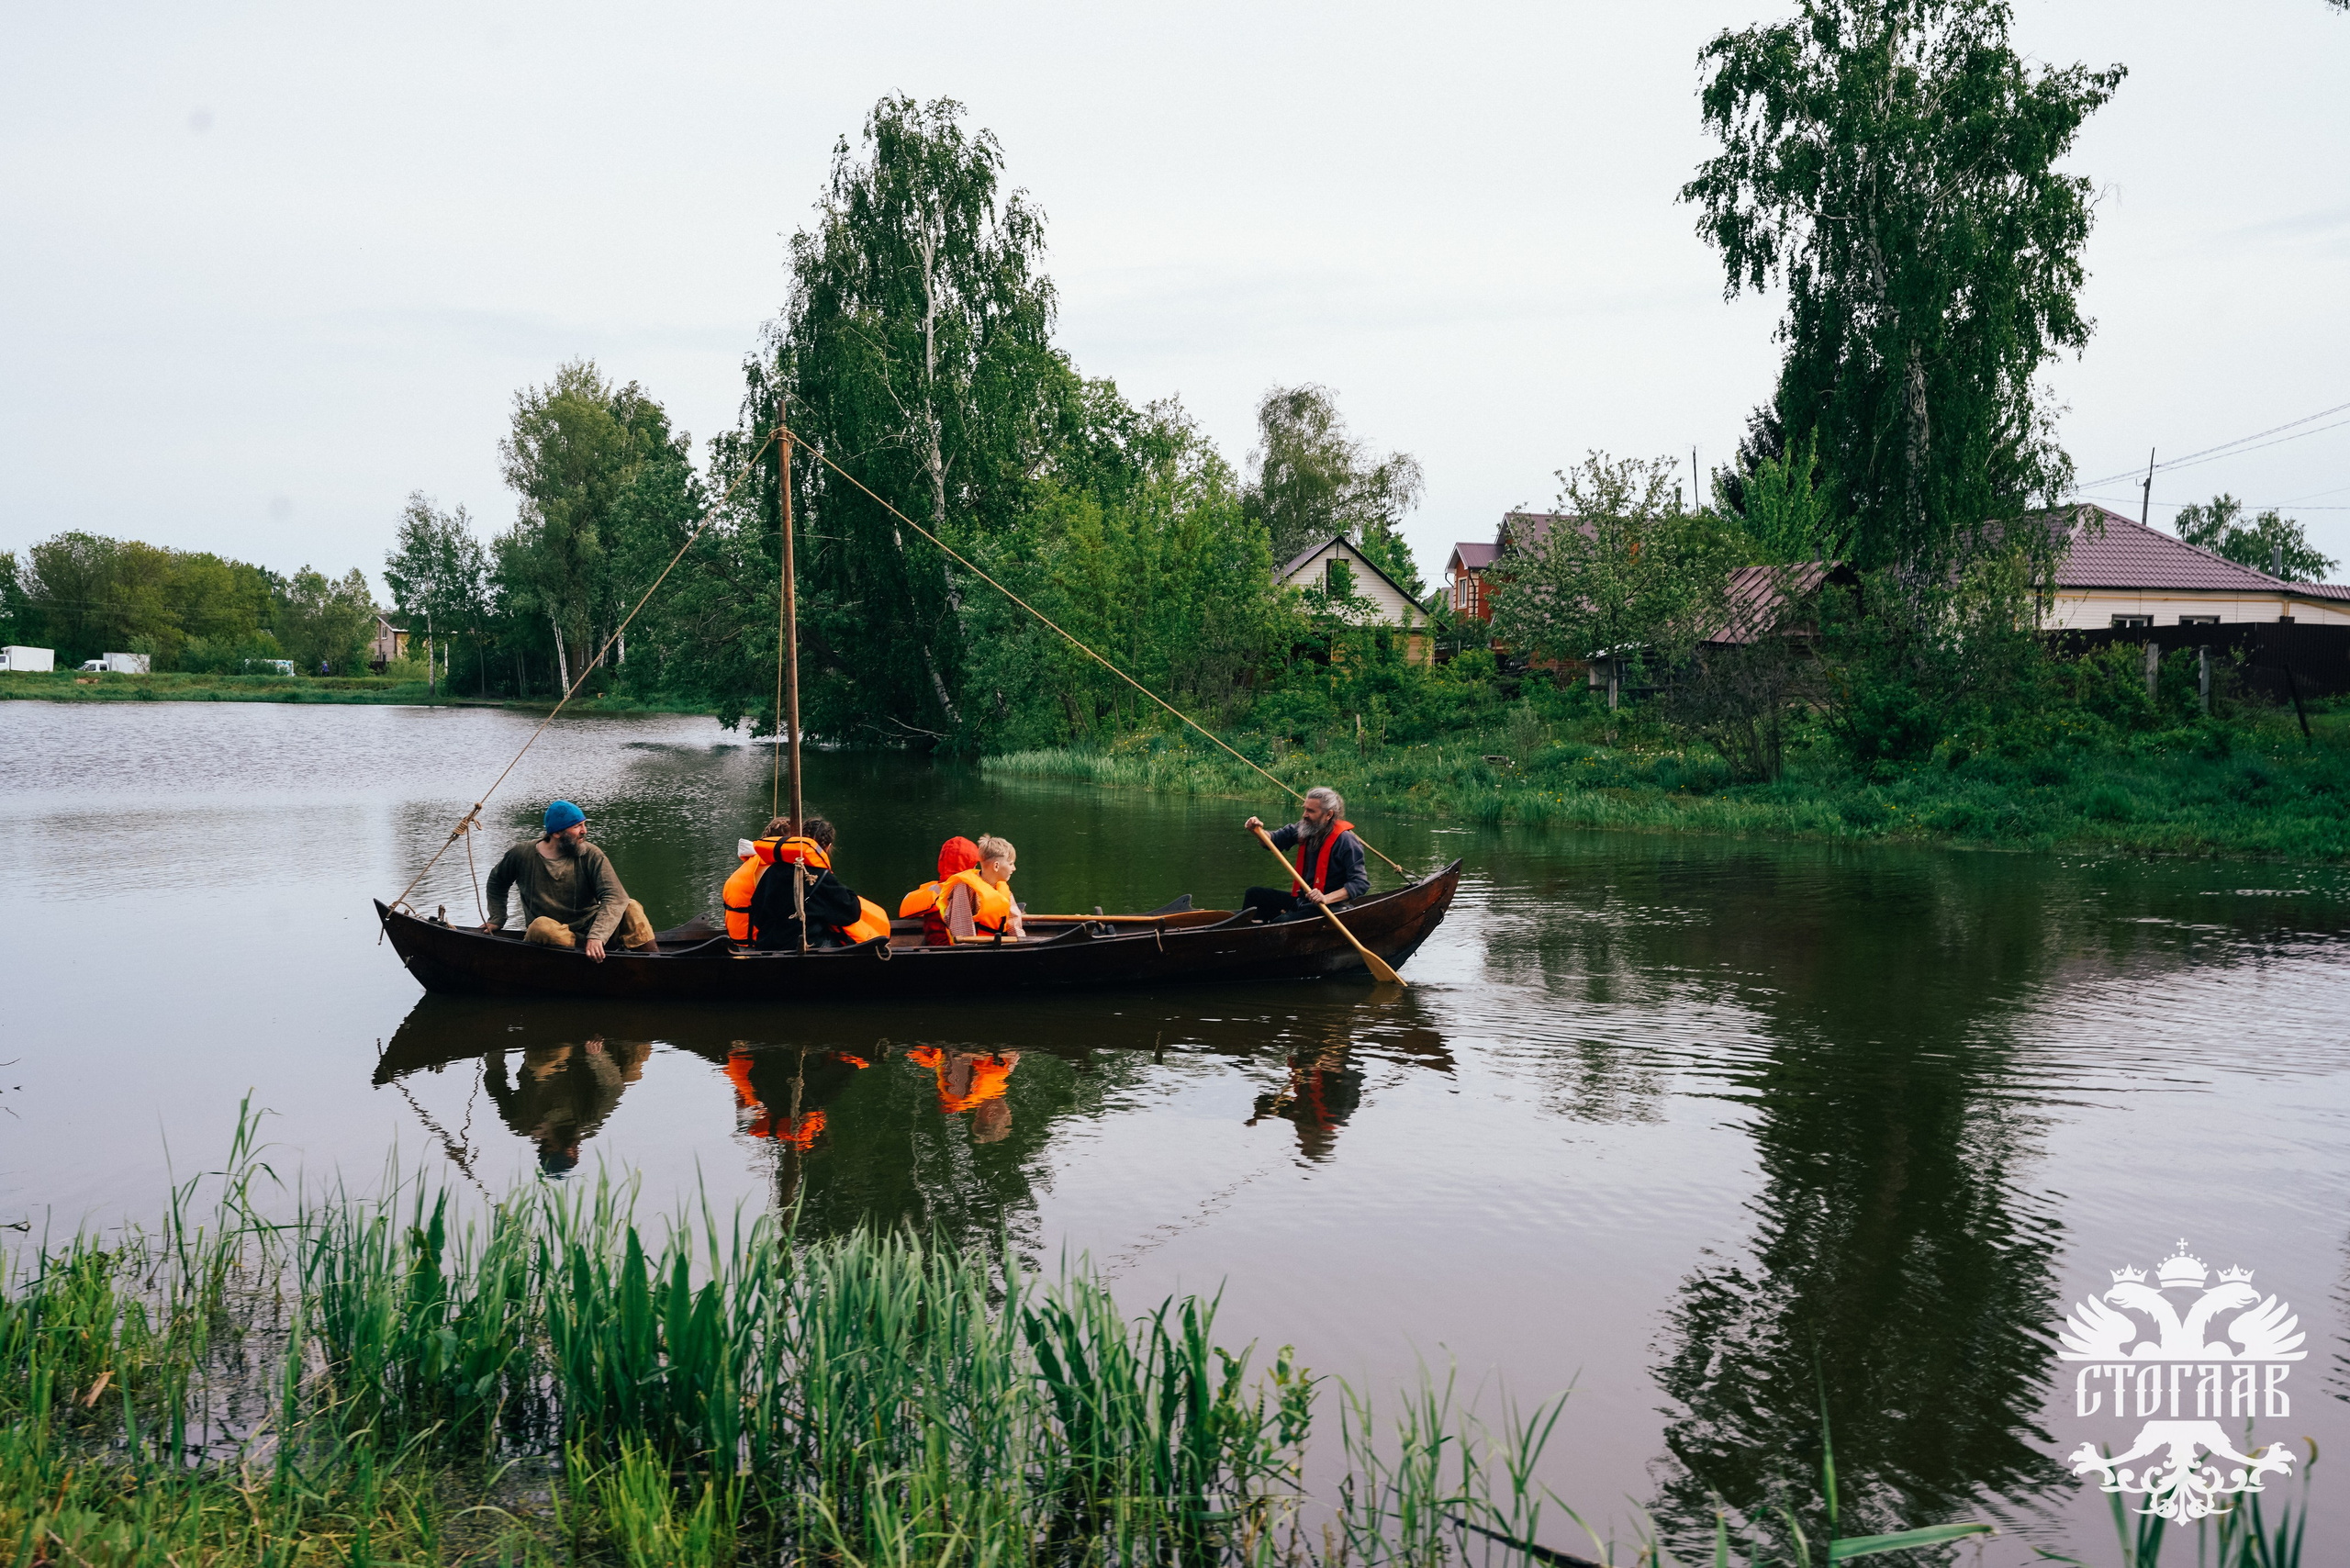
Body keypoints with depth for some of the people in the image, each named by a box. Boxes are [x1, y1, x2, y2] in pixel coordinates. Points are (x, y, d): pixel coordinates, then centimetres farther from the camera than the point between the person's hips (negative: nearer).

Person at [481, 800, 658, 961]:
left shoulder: (590, 855, -7)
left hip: (588, 930, 1)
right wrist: (497, 919, 14)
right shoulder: (522, 855, -2)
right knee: (541, 926, -37)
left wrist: (596, 936, -34)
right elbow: (497, 882, 21)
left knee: (631, 908, -22)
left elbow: (615, 898, -20)